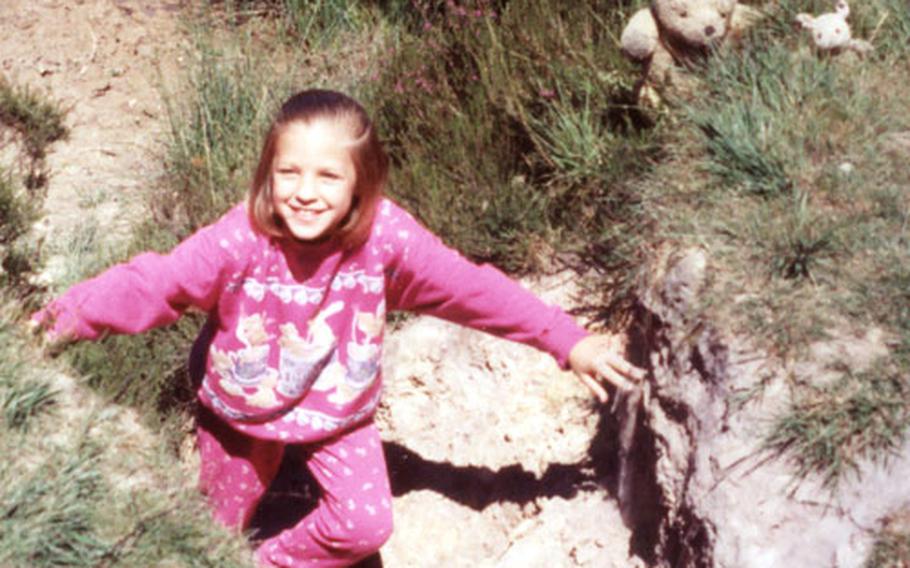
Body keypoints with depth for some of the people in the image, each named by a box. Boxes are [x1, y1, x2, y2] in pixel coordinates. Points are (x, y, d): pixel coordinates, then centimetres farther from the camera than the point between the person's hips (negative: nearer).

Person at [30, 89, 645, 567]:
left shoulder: (388, 238, -26)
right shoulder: (240, 241, -32)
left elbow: (475, 289, -17)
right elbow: (151, 284, -23)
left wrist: (568, 342, -14)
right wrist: (63, 318, -26)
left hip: (340, 412, 1)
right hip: (242, 410, -1)